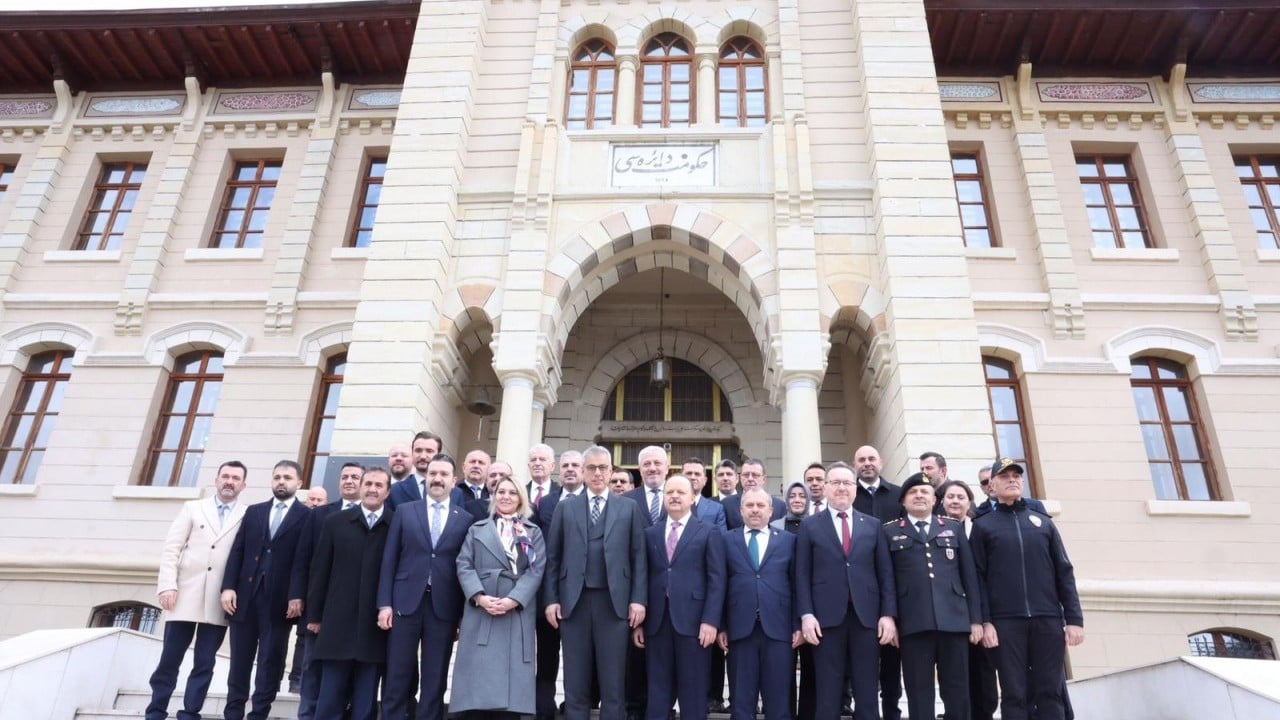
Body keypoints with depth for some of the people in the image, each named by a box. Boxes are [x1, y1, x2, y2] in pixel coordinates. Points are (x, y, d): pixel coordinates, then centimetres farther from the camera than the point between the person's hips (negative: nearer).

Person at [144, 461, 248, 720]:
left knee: (205, 663, 4)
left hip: (219, 602, -1)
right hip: (186, 595, 1)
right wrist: (168, 585, -7)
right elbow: (171, 549, 4)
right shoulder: (193, 508, 10)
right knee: (169, 659, 6)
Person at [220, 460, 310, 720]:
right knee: (240, 660, 10)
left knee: (270, 661, 3)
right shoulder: (253, 511, 15)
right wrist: (228, 587, -1)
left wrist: (299, 596, -13)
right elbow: (237, 552, 9)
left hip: (280, 599, -4)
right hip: (245, 594, 4)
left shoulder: (307, 517, 0)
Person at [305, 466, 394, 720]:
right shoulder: (335, 522, 6)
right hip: (338, 623, 2)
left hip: (376, 625, -1)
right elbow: (320, 570, 7)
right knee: (330, 698, 7)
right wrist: (314, 615, 6)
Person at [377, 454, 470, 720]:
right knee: (397, 676, 5)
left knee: (435, 679, 5)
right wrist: (384, 603, -2)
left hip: (444, 607, 0)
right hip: (406, 602, 0)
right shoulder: (404, 511, 8)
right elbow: (389, 560, 5)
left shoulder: (466, 520, 5)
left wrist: (464, 614, 0)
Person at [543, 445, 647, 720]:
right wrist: (551, 599, 0)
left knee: (613, 682, 4)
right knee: (575, 681, 7)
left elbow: (638, 557, 4)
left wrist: (638, 599, -4)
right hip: (574, 601, 1)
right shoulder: (565, 507, 9)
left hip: (614, 601, -1)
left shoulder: (629, 508, 7)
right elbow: (552, 556, 7)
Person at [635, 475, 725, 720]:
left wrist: (710, 620, -11)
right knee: (656, 693, 7)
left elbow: (716, 580, -2)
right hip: (656, 621, 3)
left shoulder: (709, 532, 4)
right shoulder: (650, 534, 13)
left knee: (693, 693, 4)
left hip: (693, 620, -3)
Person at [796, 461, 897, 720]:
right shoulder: (810, 526, 7)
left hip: (866, 616, 2)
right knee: (827, 695, 3)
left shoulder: (872, 525, 12)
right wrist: (806, 615, -8)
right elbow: (802, 575, 2)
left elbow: (886, 573, 9)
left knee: (866, 694, 7)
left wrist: (888, 614, 0)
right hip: (827, 617, -2)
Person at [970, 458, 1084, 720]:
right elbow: (978, 577, 1)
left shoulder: (1043, 521, 15)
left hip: (1048, 619, 2)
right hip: (1006, 620, -2)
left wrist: (1075, 618, 1)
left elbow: (1064, 572, 10)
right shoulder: (983, 525, 8)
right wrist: (984, 621, -8)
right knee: (1014, 695, 0)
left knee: (1050, 693, 3)